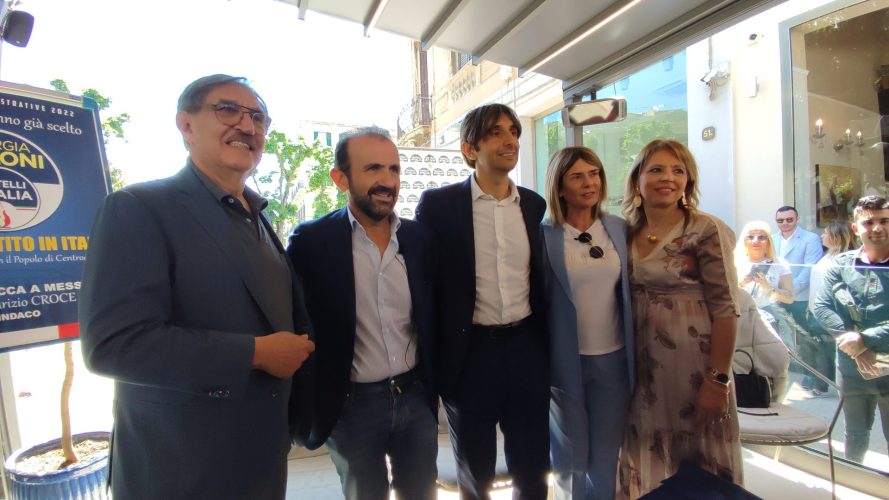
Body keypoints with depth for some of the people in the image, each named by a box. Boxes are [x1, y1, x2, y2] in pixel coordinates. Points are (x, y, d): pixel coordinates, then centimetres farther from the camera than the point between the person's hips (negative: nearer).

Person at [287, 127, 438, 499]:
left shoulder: (420, 237, -2)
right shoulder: (311, 242, -12)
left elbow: (432, 317, 7)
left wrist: (434, 385, 9)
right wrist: (309, 405, -4)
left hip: (416, 397, 4)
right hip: (351, 405, -3)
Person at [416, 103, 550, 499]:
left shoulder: (534, 204, 5)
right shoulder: (439, 203, -7)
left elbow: (540, 278, 11)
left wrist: (548, 346, 11)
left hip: (527, 349, 3)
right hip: (469, 353, -3)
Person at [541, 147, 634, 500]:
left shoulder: (620, 229, 2)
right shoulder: (544, 235, -9)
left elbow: (629, 292, 9)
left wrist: (635, 353, 8)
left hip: (614, 358, 3)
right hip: (566, 361, -3)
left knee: (606, 457, 17)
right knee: (571, 459, 14)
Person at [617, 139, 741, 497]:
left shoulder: (706, 231, -10)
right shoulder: (626, 233, 4)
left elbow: (725, 309, -13)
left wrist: (718, 379, -15)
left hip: (692, 364, -4)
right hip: (642, 366, 5)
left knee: (700, 461, 11)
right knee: (647, 459, 17)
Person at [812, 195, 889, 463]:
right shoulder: (840, 265, 0)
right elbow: (821, 306, -6)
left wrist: (865, 340, -21)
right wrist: (853, 343, -17)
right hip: (852, 369, 2)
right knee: (855, 435, 19)